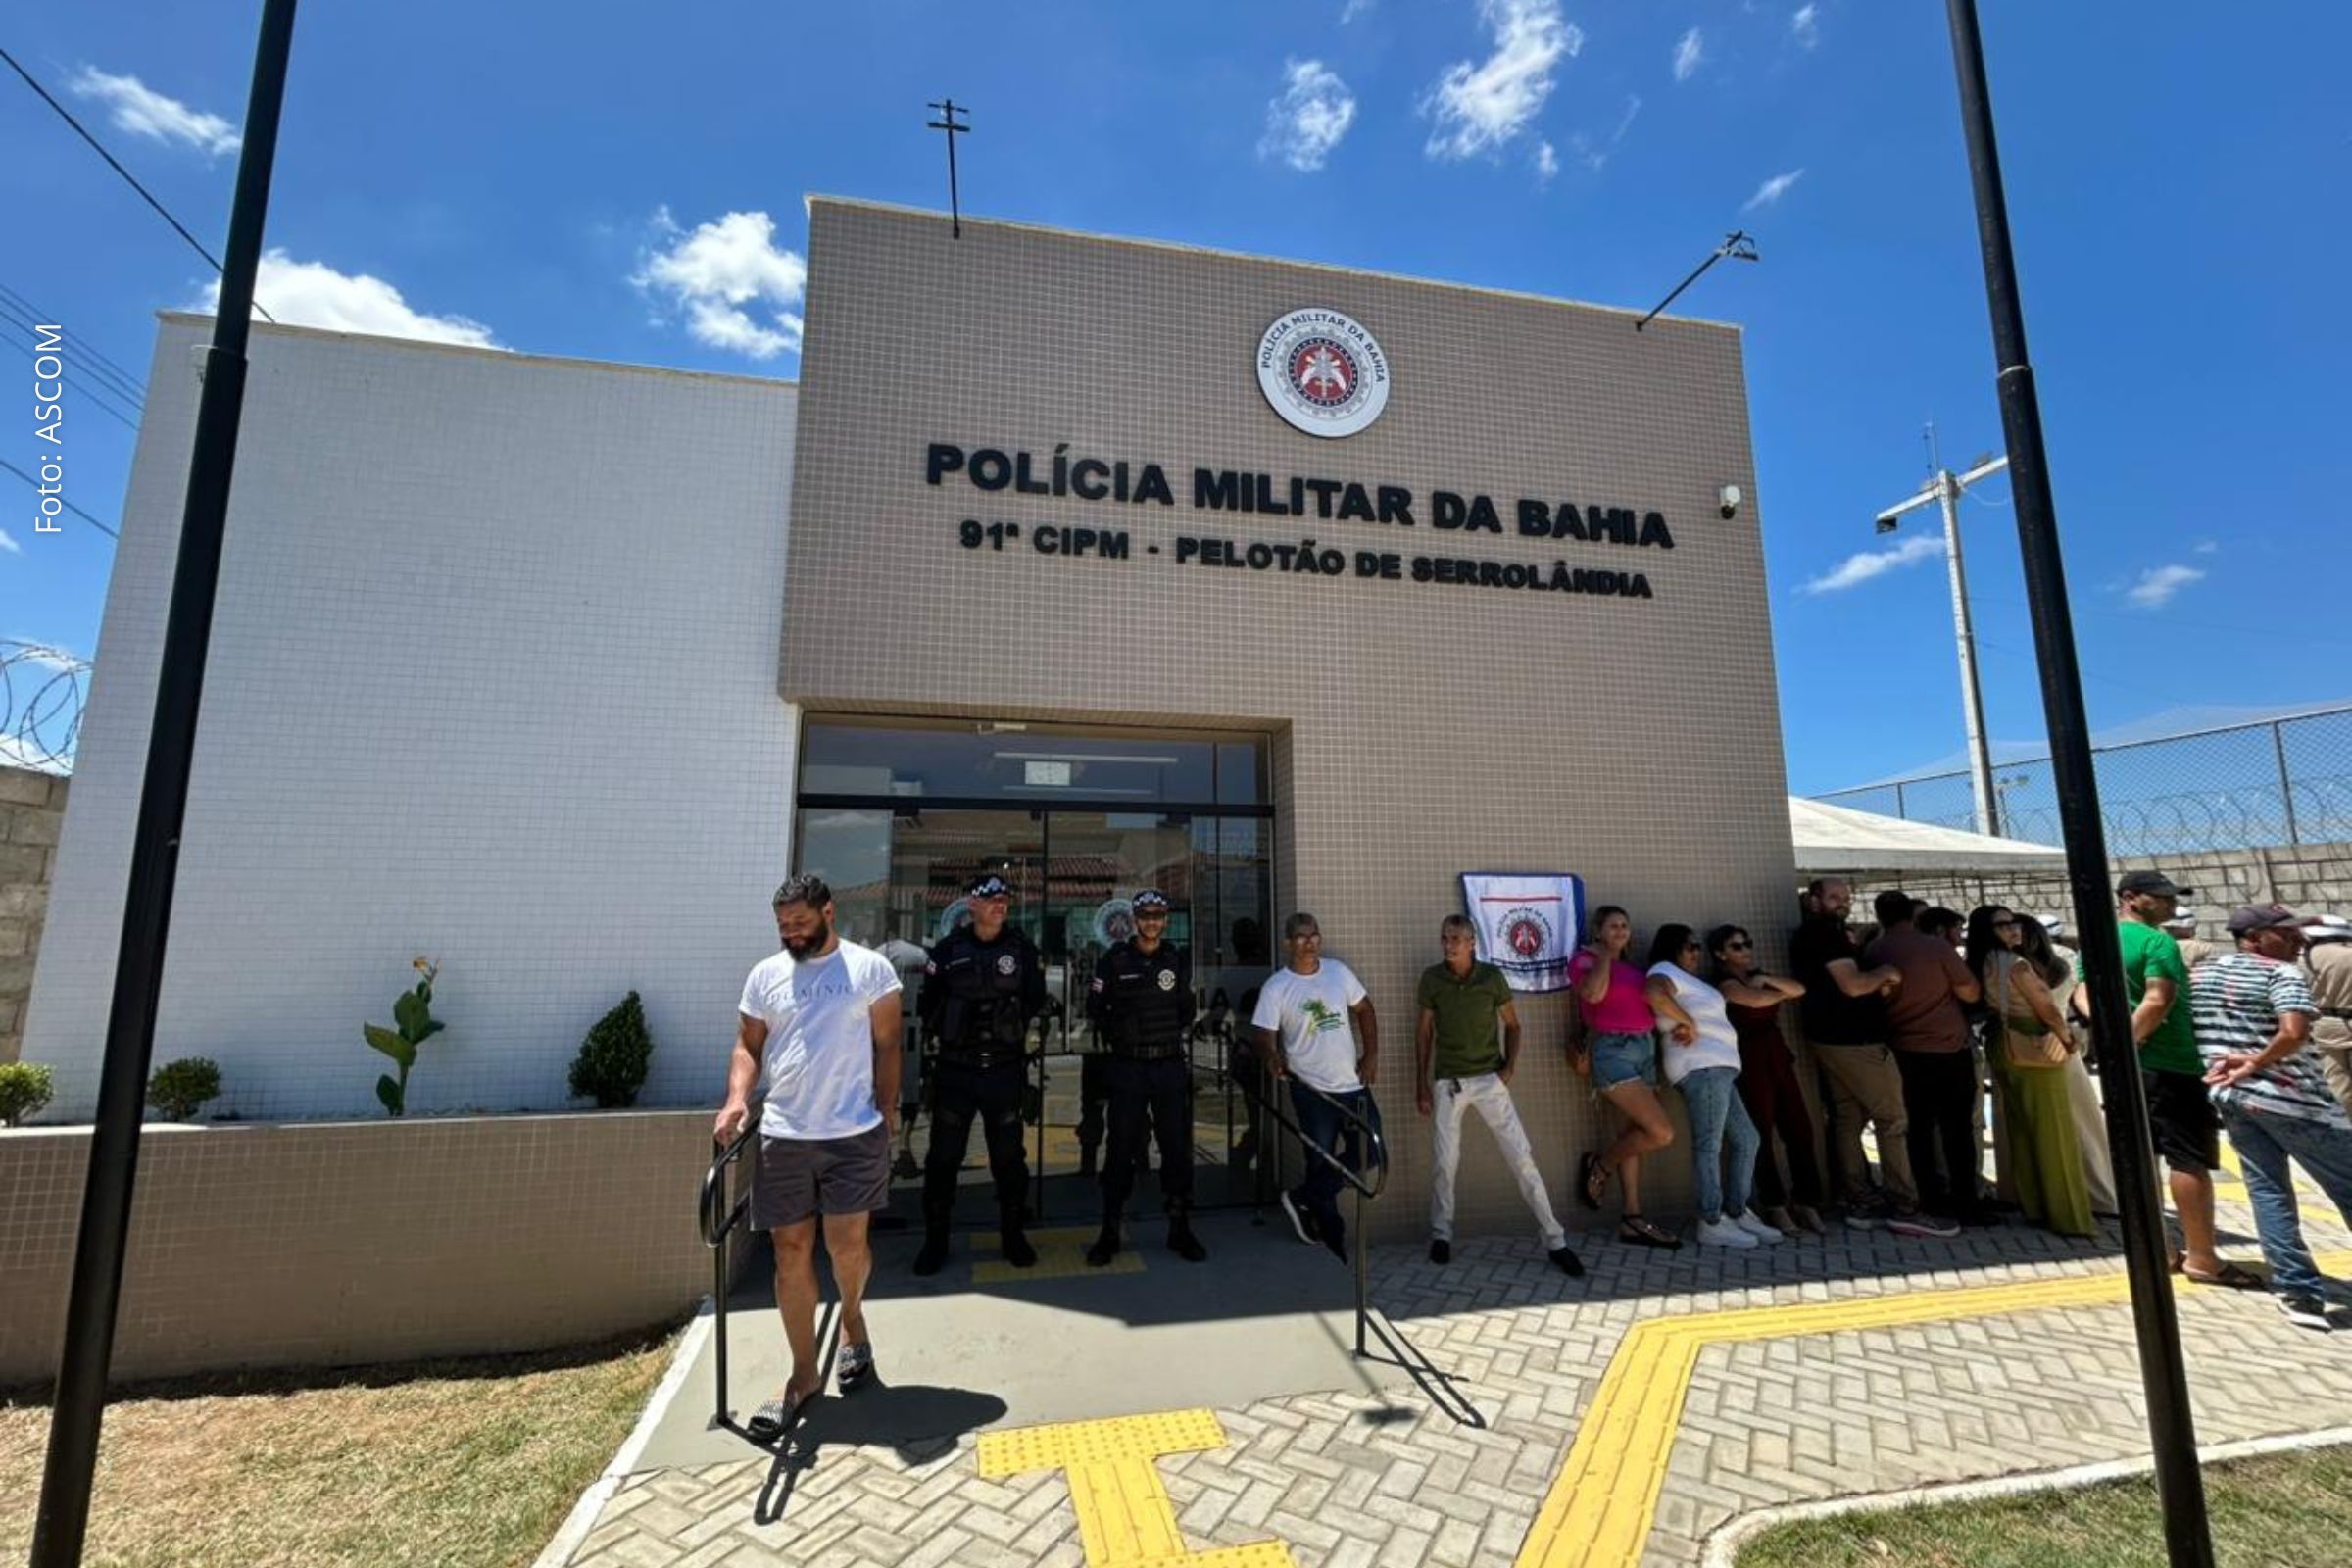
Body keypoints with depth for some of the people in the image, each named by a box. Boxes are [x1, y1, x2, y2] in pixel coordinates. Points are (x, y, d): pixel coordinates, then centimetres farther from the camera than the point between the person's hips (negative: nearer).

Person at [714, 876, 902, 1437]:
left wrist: (887, 1116, -3)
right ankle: (804, 1374, 24)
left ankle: (852, 1318, 35)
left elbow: (886, 1047, 0)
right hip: (782, 1136, 3)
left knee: (847, 1244, 2)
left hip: (854, 1134, -3)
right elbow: (748, 1047, 10)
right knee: (791, 1251, 8)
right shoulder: (765, 975, 7)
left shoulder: (870, 967, -2)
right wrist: (737, 1098, -8)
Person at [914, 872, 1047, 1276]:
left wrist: (1013, 1029, 1)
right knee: (943, 1156, 6)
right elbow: (929, 1004, 5)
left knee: (1008, 1156, 10)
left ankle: (1012, 1234, 26)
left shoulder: (1022, 948, 1)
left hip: (1005, 1070, 1)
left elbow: (1035, 1000, 8)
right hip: (955, 1069, 0)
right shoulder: (948, 950, 0)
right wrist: (949, 1033, -1)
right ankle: (935, 1240, 22)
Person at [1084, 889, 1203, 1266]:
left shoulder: (1178, 959, 5)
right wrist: (1122, 1036, 1)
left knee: (1177, 1148, 6)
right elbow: (1095, 1008, 6)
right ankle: (1109, 1232, 16)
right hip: (1127, 1067, -2)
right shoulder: (1114, 960, -2)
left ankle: (1180, 1230, 19)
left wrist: (1169, 1034, 6)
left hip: (1171, 1065, 2)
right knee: (1121, 1150, 3)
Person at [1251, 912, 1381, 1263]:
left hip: (1353, 1083, 5)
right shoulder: (1275, 987, -11)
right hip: (1311, 1090, -4)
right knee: (1321, 1163, 6)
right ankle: (1334, 1245, 26)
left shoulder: (1338, 971, 1)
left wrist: (1371, 1054, 2)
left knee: (1368, 1152, 7)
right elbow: (1265, 1033, -13)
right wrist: (1273, 1056, -34)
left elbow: (1364, 1010, 10)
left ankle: (1302, 1198, 22)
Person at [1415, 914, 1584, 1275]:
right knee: (1443, 1162, 4)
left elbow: (1512, 1024, 7)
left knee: (1522, 1157, -1)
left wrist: (1510, 1065, -7)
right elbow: (1423, 1032, 2)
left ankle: (1555, 1242, 9)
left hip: (1489, 1079, 0)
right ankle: (1441, 1234, 25)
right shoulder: (1431, 978, -6)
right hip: (1447, 1082, 0)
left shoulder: (1492, 976, -6)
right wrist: (1421, 1084, 2)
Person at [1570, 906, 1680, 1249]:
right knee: (1662, 1133, -14)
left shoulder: (1629, 966, 18)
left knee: (1637, 1134, 9)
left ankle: (1632, 1218, 16)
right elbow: (1593, 993, -24)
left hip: (1646, 1048, 8)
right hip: (1614, 1052, -8)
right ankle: (1598, 1166, 9)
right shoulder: (1585, 960, -5)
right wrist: (1604, 956, -12)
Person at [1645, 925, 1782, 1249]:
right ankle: (1712, 1224, -7)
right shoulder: (1666, 971, -5)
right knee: (1709, 1145, -10)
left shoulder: (1687, 979, 27)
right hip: (1701, 1066, -11)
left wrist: (1687, 1025, -2)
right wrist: (1688, 1022, -18)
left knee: (1745, 1139, 14)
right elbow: (1654, 993, -29)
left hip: (1717, 1067, 11)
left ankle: (1737, 1214, 19)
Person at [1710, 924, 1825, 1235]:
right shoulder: (1725, 983, -5)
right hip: (1751, 1061, -7)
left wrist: (1767, 980, -6)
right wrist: (1781, 993, 0)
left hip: (1778, 1056, 7)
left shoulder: (1756, 977, 18)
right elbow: (1758, 1000, -20)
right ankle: (1775, 1207, 4)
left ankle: (1806, 1202, 11)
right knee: (1761, 1134, -3)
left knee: (1799, 1129, 3)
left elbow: (1799, 989, 8)